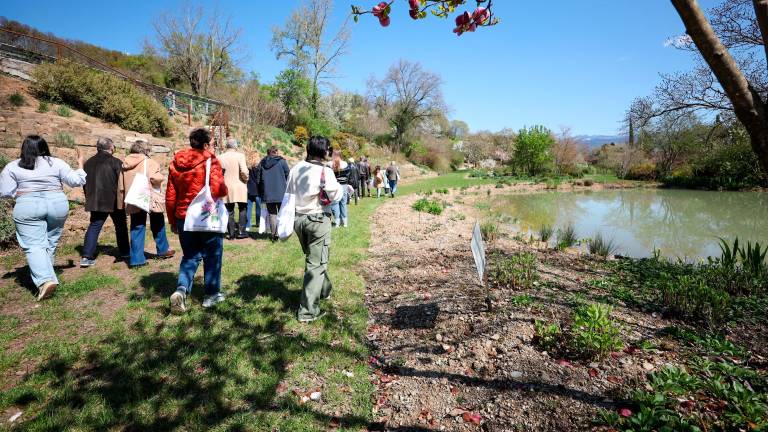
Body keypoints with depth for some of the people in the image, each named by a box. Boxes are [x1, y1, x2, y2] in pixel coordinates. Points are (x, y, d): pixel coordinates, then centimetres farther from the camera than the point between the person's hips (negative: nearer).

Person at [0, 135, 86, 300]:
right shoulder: (56, 163, 3)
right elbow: (76, 181, 2)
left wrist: (21, 192, 17)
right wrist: (80, 165, 16)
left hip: (28, 207, -2)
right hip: (57, 204, 2)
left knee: (34, 246, -5)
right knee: (51, 243, 13)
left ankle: (45, 280, -22)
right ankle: (46, 274, 23)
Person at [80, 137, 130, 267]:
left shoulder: (89, 163, 9)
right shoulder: (116, 162, -9)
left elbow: (85, 183, 15)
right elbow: (121, 184, -12)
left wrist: (90, 199, 23)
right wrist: (122, 201, -4)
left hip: (95, 202, 4)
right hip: (114, 201, -4)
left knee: (94, 226, 6)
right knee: (120, 226, 11)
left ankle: (86, 256, -3)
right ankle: (125, 253, 22)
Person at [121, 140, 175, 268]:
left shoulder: (125, 164, 10)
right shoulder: (148, 162, -9)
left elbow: (122, 184, 11)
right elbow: (156, 178, -23)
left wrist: (124, 199, 18)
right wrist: (162, 176, -3)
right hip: (149, 199, -5)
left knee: (137, 228, 8)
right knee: (158, 225, 15)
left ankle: (136, 259, 7)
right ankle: (163, 250, 29)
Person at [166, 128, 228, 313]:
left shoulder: (176, 163, 6)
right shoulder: (210, 161, -11)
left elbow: (170, 195, 8)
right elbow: (219, 190, -21)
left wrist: (172, 220, 16)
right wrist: (225, 190, 3)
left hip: (184, 217, 5)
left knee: (190, 256, 16)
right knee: (212, 256, 11)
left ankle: (181, 290, -4)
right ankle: (211, 294, 18)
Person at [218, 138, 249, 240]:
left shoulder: (220, 158, 3)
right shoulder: (240, 155, -9)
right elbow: (244, 171, -18)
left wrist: (222, 181, 16)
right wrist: (246, 179, 1)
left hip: (226, 188, 3)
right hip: (239, 186, -3)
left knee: (229, 211, 8)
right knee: (242, 209, 9)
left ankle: (231, 233, 9)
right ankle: (241, 231, 4)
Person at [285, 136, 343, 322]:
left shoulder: (296, 168, 2)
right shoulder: (325, 171, -15)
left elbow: (288, 192, 7)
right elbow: (336, 196, -10)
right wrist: (341, 186, 6)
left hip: (298, 218, 7)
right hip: (318, 219, -7)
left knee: (313, 258, 25)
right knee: (316, 264, 0)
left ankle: (324, 289, 47)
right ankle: (307, 311, 1)